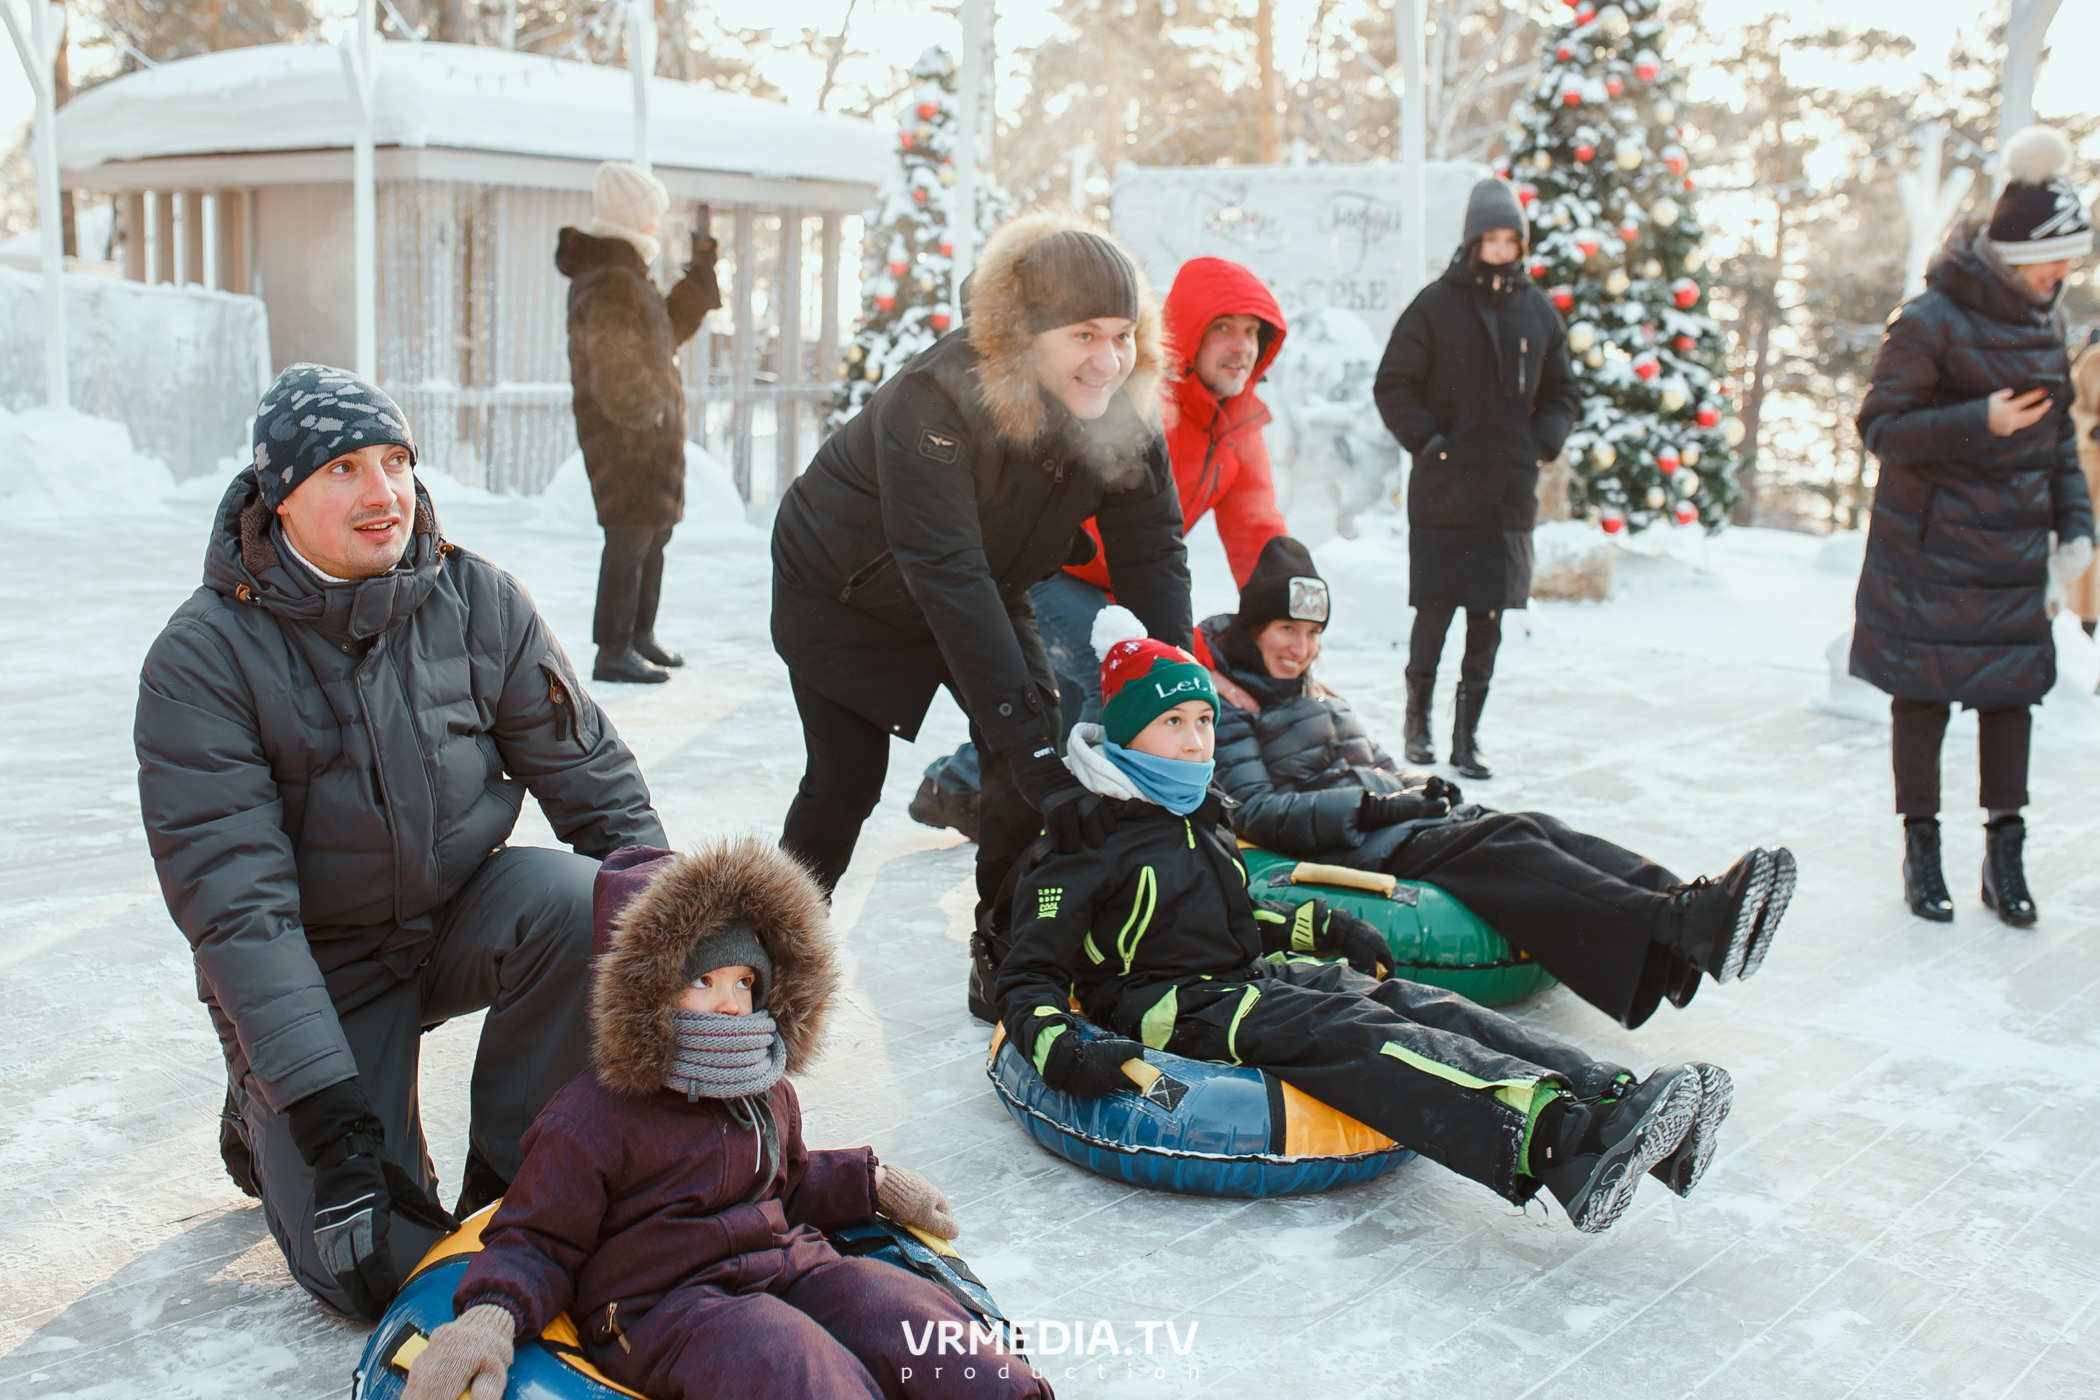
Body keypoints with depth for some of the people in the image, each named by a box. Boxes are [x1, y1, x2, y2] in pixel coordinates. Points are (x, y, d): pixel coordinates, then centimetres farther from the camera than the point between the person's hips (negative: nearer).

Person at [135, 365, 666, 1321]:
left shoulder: (477, 601, -9)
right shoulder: (202, 657, -17)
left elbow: (589, 776, -3)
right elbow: (231, 901, -21)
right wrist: (324, 1110, -28)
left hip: (463, 915, 3)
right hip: (319, 970, -3)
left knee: (578, 901, -31)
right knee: (389, 1275, -12)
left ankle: (507, 1171, -8)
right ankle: (263, 1117, 21)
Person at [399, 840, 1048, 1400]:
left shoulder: (768, 1094, 19)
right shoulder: (589, 1119, -3)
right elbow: (535, 1242, -1)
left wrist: (872, 1183, 23)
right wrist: (490, 1316, -20)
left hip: (789, 1262, 7)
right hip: (666, 1300, -6)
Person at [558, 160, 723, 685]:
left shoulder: (626, 277, 17)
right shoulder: (608, 284, -17)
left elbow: (668, 330, 26)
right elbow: (616, 368, -25)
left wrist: (701, 273, 22)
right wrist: (650, 411, -17)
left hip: (653, 430, 11)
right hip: (624, 432, -11)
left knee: (655, 530, 17)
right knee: (631, 534, -11)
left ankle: (640, 636, 27)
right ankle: (613, 651, -9)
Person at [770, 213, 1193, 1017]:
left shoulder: (1124, 412, -22)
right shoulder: (933, 401, -39)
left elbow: (1153, 555, -20)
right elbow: (949, 579, -43)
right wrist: (1030, 747, -47)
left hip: (986, 592, 5)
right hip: (843, 589, -4)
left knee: (1036, 761, -10)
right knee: (844, 782, -3)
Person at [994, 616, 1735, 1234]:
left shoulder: (1199, 814, 21)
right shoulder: (1081, 842, -4)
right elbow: (1029, 979, -7)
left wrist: (1324, 929, 19)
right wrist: (1060, 1050, -28)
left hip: (1249, 979, 8)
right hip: (1173, 1010, -8)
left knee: (1410, 1003, -18)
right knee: (1349, 1032, -32)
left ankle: (1611, 1102, -35)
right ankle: (1559, 1142, -53)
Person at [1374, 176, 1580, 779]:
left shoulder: (1539, 311, 11)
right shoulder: (1436, 305, -2)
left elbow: (1561, 393, 21)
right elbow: (1393, 386, 1)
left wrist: (1542, 442, 4)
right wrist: (1426, 440, -9)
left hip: (1510, 492, 4)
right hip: (1443, 489, -4)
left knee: (1488, 617, 5)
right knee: (1435, 610, -2)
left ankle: (1467, 732, 14)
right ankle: (1417, 717, 19)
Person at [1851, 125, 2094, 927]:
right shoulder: (1930, 321, -12)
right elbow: (1879, 426, -14)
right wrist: (1980, 423, -23)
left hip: (2015, 553, 6)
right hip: (1930, 551, -5)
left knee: (2011, 695, 6)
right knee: (1923, 696, 3)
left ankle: (2005, 857, 16)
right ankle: (1921, 852, 16)